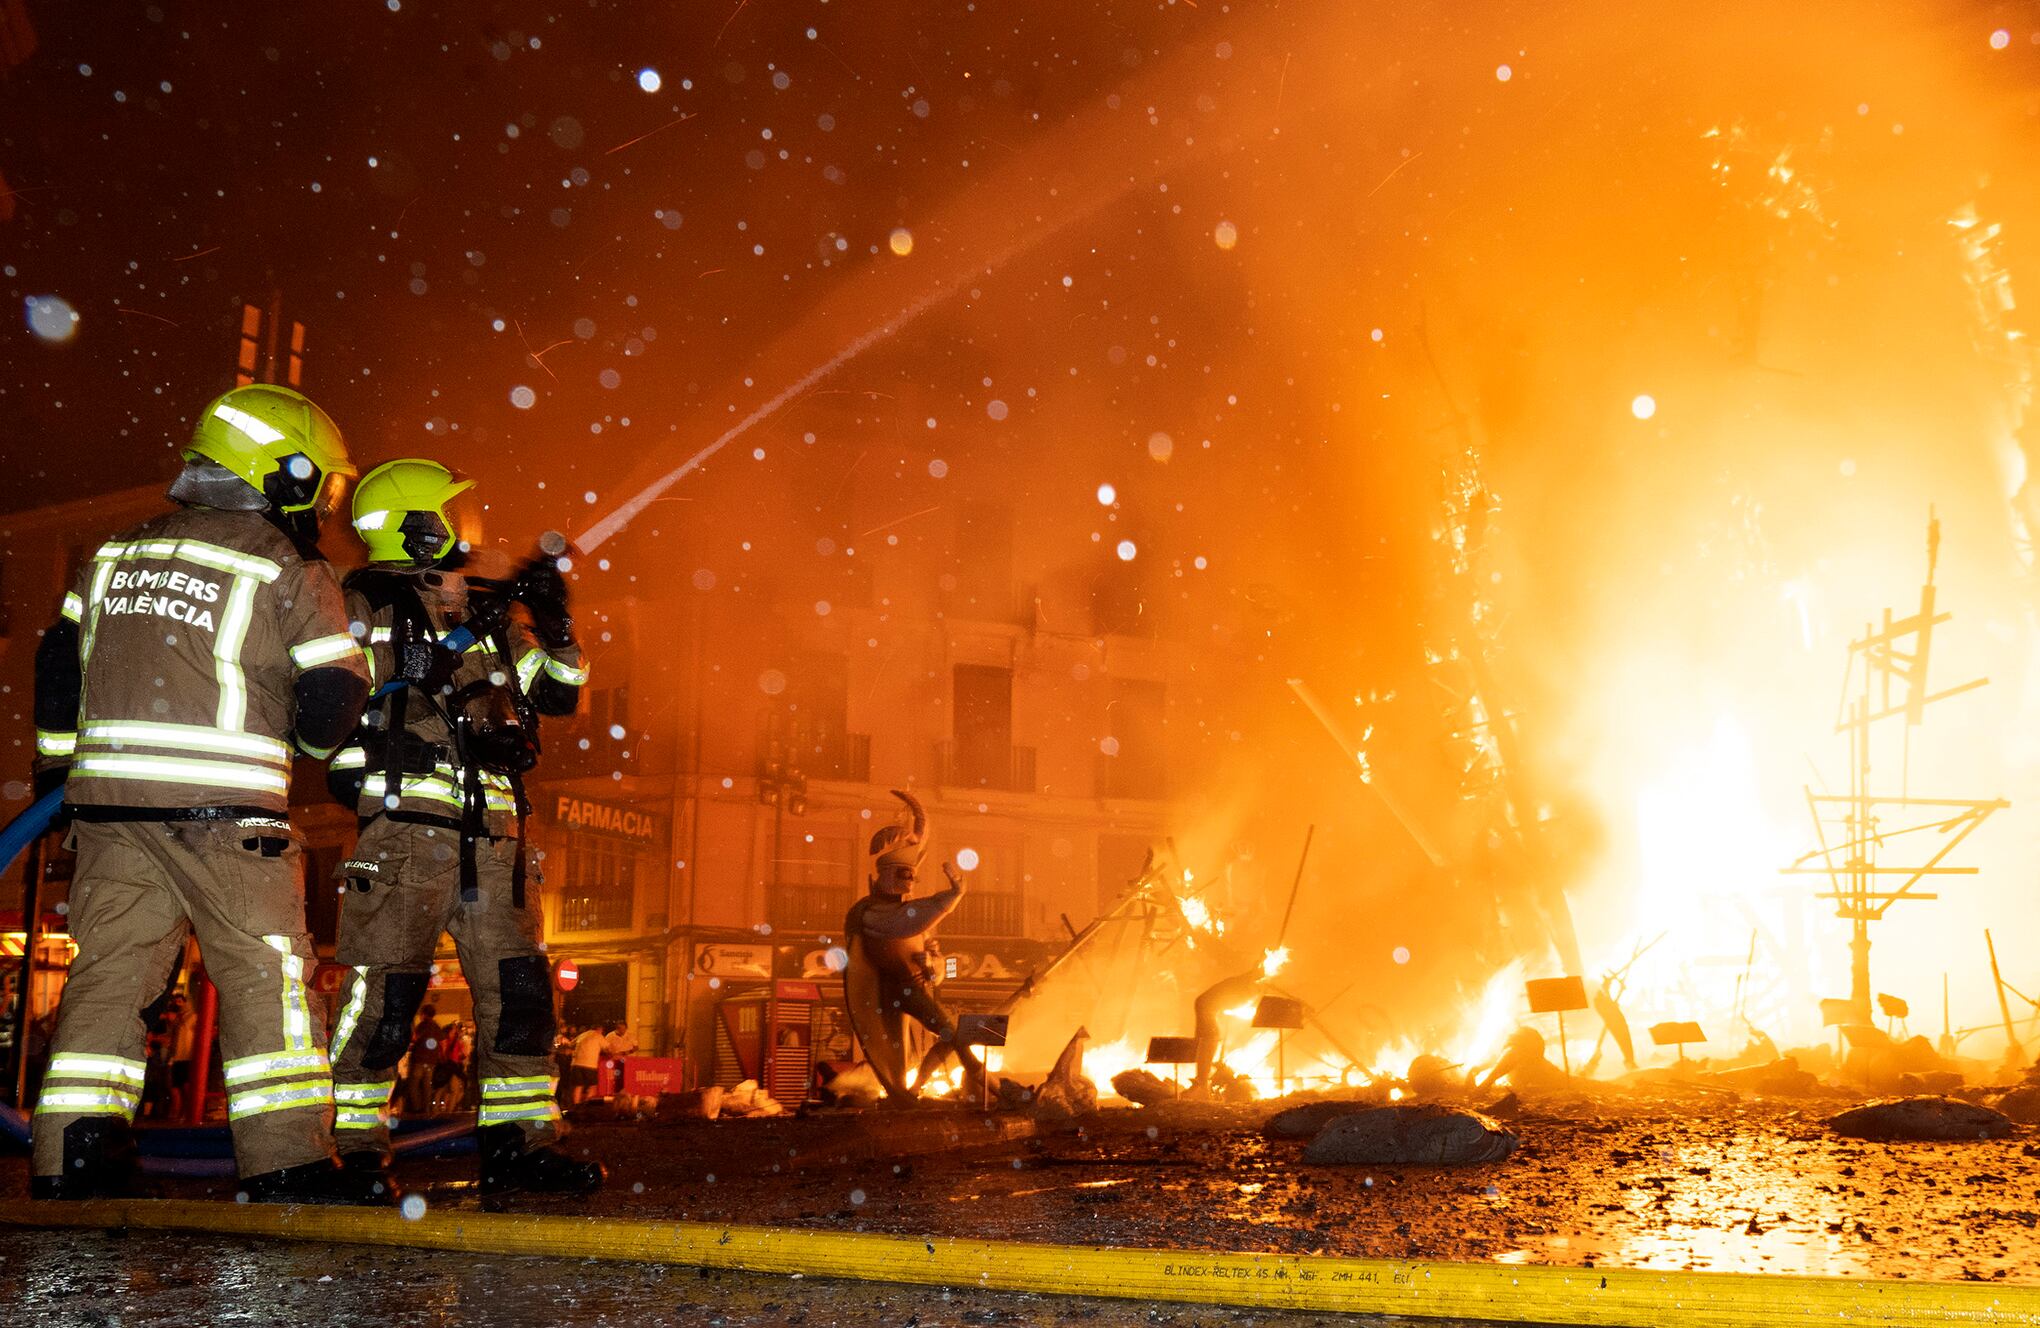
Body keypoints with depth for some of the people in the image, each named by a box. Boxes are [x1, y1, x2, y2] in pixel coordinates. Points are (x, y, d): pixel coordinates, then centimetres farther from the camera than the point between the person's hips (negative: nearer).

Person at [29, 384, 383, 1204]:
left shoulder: (118, 553, 16)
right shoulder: (288, 568, -3)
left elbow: (59, 662, 20)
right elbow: (333, 700, -5)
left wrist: (57, 766, 30)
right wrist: (311, 742, 18)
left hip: (108, 796, 6)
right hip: (223, 803, -6)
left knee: (110, 966, 10)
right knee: (266, 973, 0)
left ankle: (74, 1155, 10)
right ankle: (286, 1159, 0)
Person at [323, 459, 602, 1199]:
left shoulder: (486, 616, 21)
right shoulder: (368, 608, 2)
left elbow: (558, 693, 23)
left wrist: (552, 621, 11)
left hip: (490, 835, 6)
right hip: (407, 828, -6)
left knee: (519, 988, 3)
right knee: (387, 991, -5)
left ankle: (519, 1145, 10)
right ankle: (350, 1146, 6)